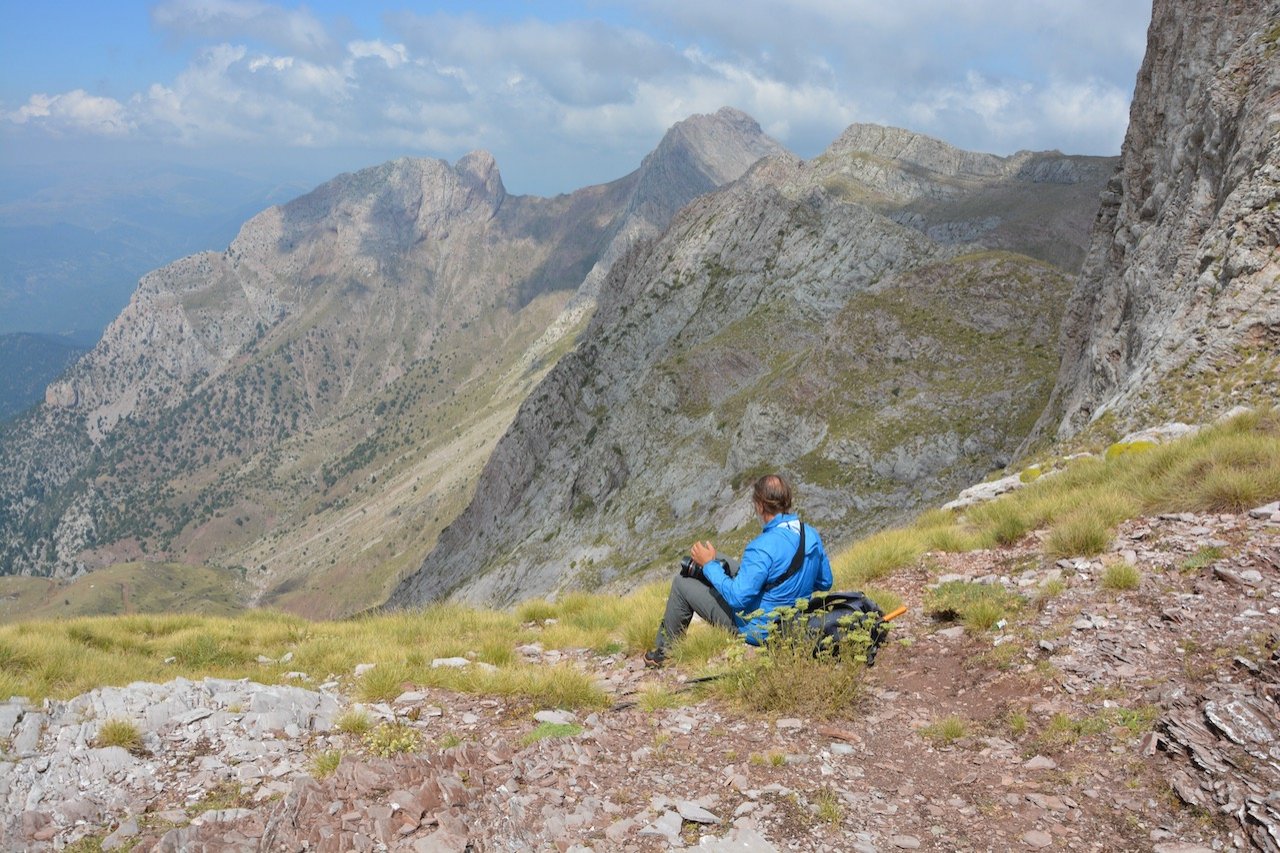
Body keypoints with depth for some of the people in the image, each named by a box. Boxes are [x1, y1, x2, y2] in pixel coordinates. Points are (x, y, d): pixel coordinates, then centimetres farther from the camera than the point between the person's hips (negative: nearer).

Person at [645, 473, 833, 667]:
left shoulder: (763, 547, -31)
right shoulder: (812, 535, -6)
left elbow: (738, 598, -29)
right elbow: (825, 583, 6)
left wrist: (709, 565, -15)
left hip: (757, 630, -8)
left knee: (681, 583, 7)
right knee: (720, 562, 23)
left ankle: (663, 652, 24)